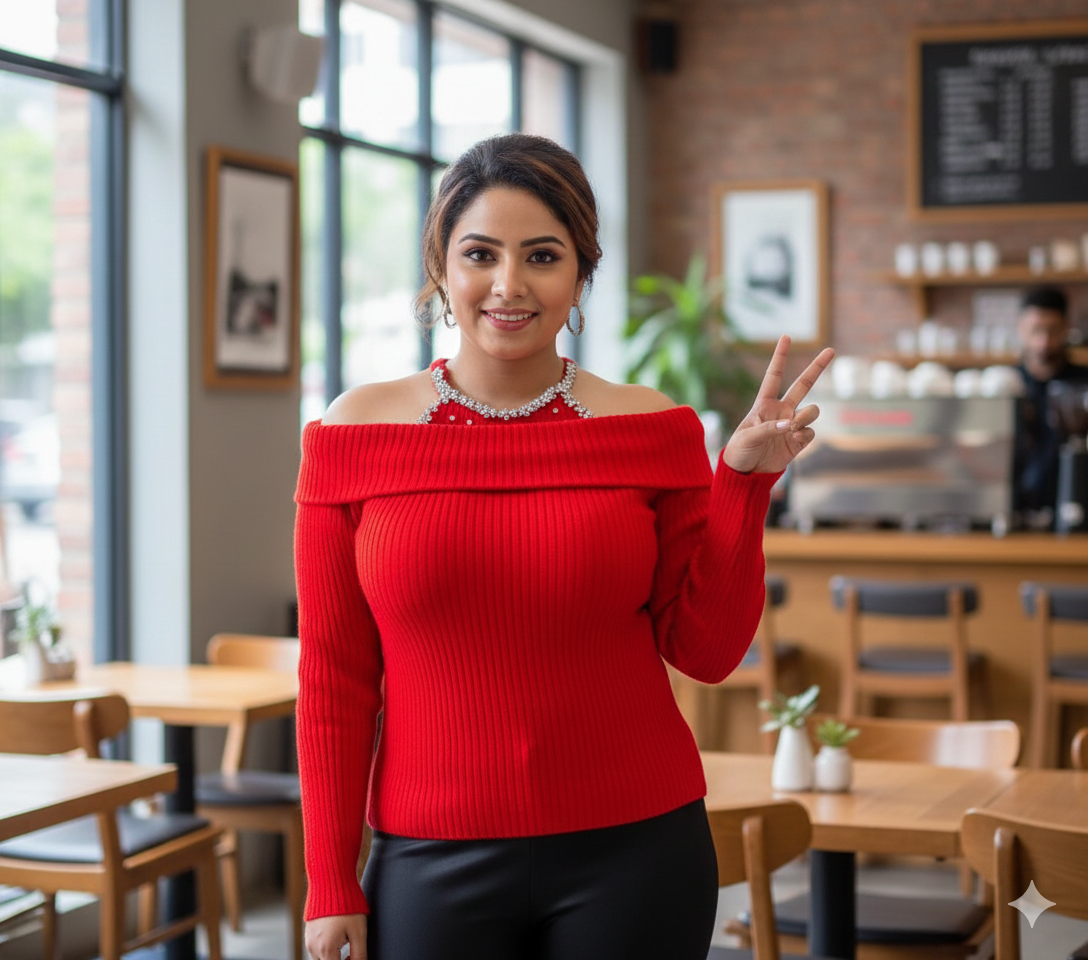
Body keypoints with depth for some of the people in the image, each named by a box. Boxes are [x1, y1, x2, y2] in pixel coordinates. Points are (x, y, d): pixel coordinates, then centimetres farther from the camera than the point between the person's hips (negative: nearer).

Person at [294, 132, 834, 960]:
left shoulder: (650, 430, 0)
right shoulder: (359, 432, -1)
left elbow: (707, 650, 1)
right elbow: (335, 675, 1)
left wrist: (745, 481, -9)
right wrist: (332, 884, 1)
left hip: (632, 855, 0)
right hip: (434, 861, 0)